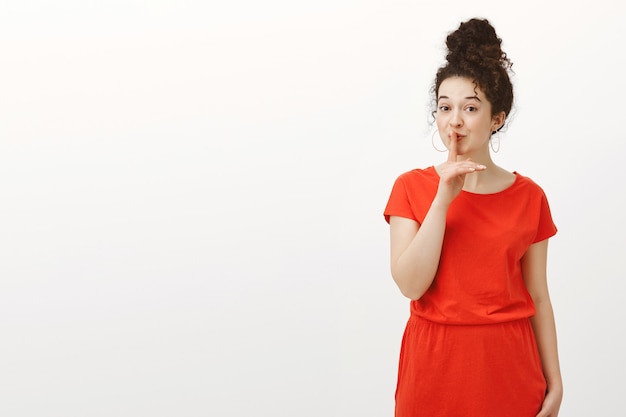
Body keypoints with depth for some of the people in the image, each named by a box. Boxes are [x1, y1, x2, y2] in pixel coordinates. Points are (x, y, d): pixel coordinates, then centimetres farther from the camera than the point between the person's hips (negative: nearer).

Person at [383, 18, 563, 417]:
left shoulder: (529, 197, 1)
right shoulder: (412, 187, -1)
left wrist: (554, 381, 1)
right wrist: (443, 199, -17)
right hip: (434, 362, 0)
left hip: (507, 366, 1)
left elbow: (538, 297, 3)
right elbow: (410, 284, -12)